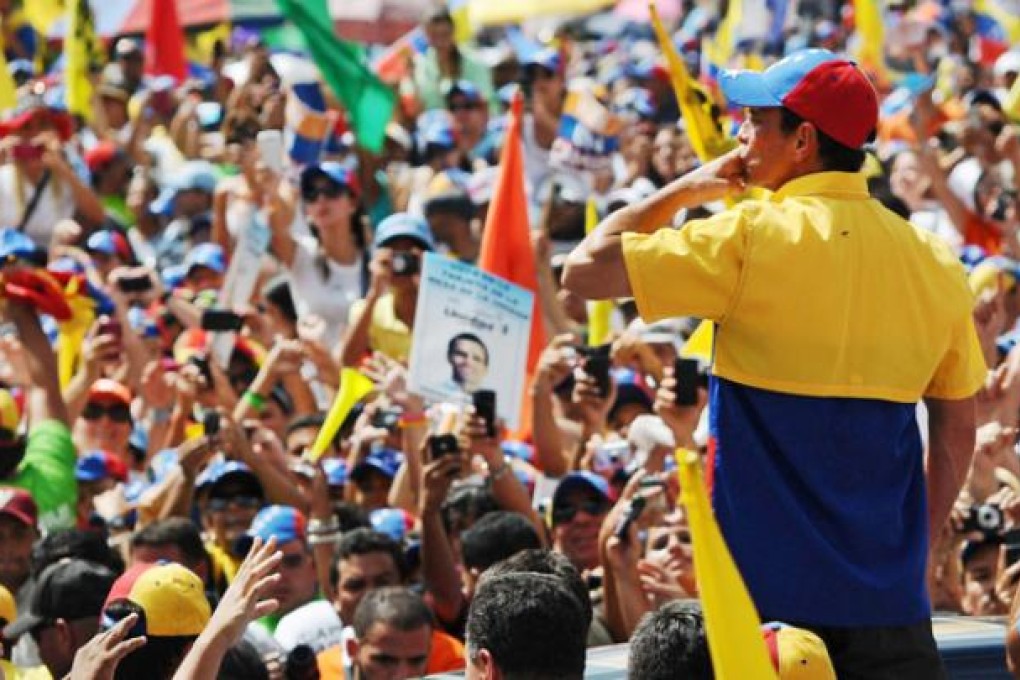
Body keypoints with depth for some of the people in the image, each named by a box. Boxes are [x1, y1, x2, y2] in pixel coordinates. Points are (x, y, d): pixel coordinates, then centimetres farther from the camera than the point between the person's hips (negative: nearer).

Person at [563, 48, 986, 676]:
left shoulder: (752, 237, -10)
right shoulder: (933, 261, 6)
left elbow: (585, 270, -7)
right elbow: (957, 432, 12)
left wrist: (683, 190, 5)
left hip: (770, 587, -4)